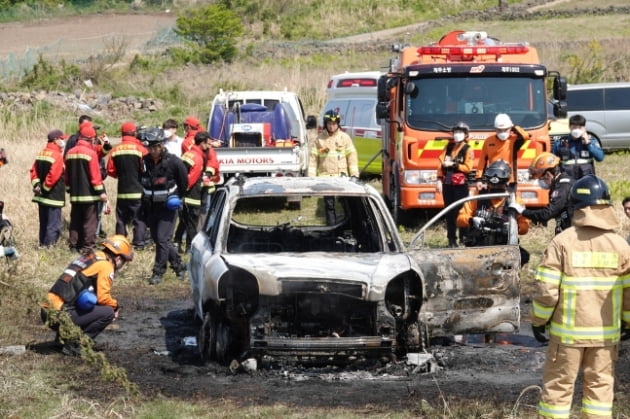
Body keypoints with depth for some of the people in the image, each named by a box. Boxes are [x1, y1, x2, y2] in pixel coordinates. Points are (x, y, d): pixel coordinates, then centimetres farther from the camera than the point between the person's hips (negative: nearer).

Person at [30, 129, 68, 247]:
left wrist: (36, 185, 1)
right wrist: (45, 188, -12)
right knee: (54, 226, -4)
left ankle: (43, 244, 22)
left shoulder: (41, 153, 11)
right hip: (54, 197, -9)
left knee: (44, 223, 17)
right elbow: (53, 176, -22)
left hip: (41, 197, 9)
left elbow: (34, 171, 9)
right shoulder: (57, 156, -16)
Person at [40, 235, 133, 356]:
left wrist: (112, 304, 15)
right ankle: (73, 343, -8)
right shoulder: (106, 266, -6)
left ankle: (64, 335, 16)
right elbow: (103, 297, -12)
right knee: (108, 312, -10)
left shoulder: (89, 258, 22)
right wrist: (115, 305, 7)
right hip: (61, 314, -9)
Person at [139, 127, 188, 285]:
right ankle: (179, 265, 27)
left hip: (168, 207, -6)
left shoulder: (173, 162, -15)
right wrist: (145, 198, 10)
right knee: (157, 238, 11)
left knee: (162, 239, -11)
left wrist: (177, 198, 4)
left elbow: (184, 182, -3)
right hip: (151, 206, 6)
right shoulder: (145, 161, -2)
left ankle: (158, 272, -4)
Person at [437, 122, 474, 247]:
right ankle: (451, 240, 10)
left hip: (460, 185, -5)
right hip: (447, 184, 5)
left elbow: (467, 167, -8)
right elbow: (441, 162, 11)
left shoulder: (468, 149, 0)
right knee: (449, 213, 5)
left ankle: (463, 239, -3)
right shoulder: (449, 146, 14)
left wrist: (453, 164, -14)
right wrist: (439, 179, 4)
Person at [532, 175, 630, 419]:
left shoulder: (562, 243, -11)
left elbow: (546, 290, -13)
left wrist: (539, 320, 2)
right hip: (606, 333, 2)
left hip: (568, 331, -2)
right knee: (600, 385, 10)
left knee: (558, 385, 6)